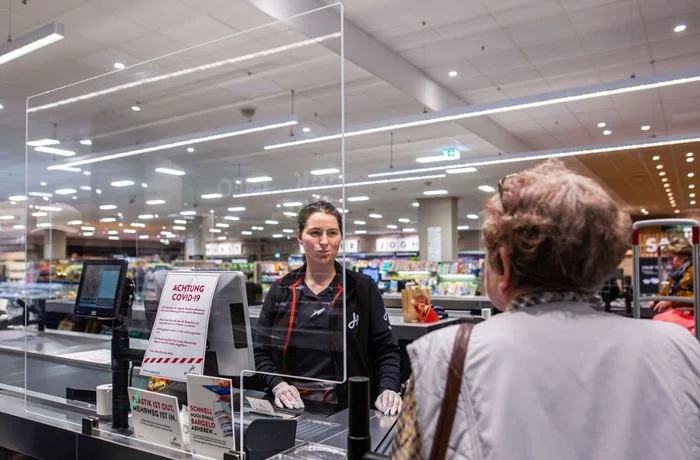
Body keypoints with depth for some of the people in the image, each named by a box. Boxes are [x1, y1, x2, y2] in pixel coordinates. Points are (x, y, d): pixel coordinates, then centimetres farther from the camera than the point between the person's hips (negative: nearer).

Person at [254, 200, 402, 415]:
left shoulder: (362, 288, 3)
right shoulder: (280, 291, 8)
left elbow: (386, 349, 2)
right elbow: (261, 351, 9)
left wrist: (389, 389, -15)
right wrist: (278, 385, -8)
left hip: (348, 407, -1)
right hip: (292, 406, 1)